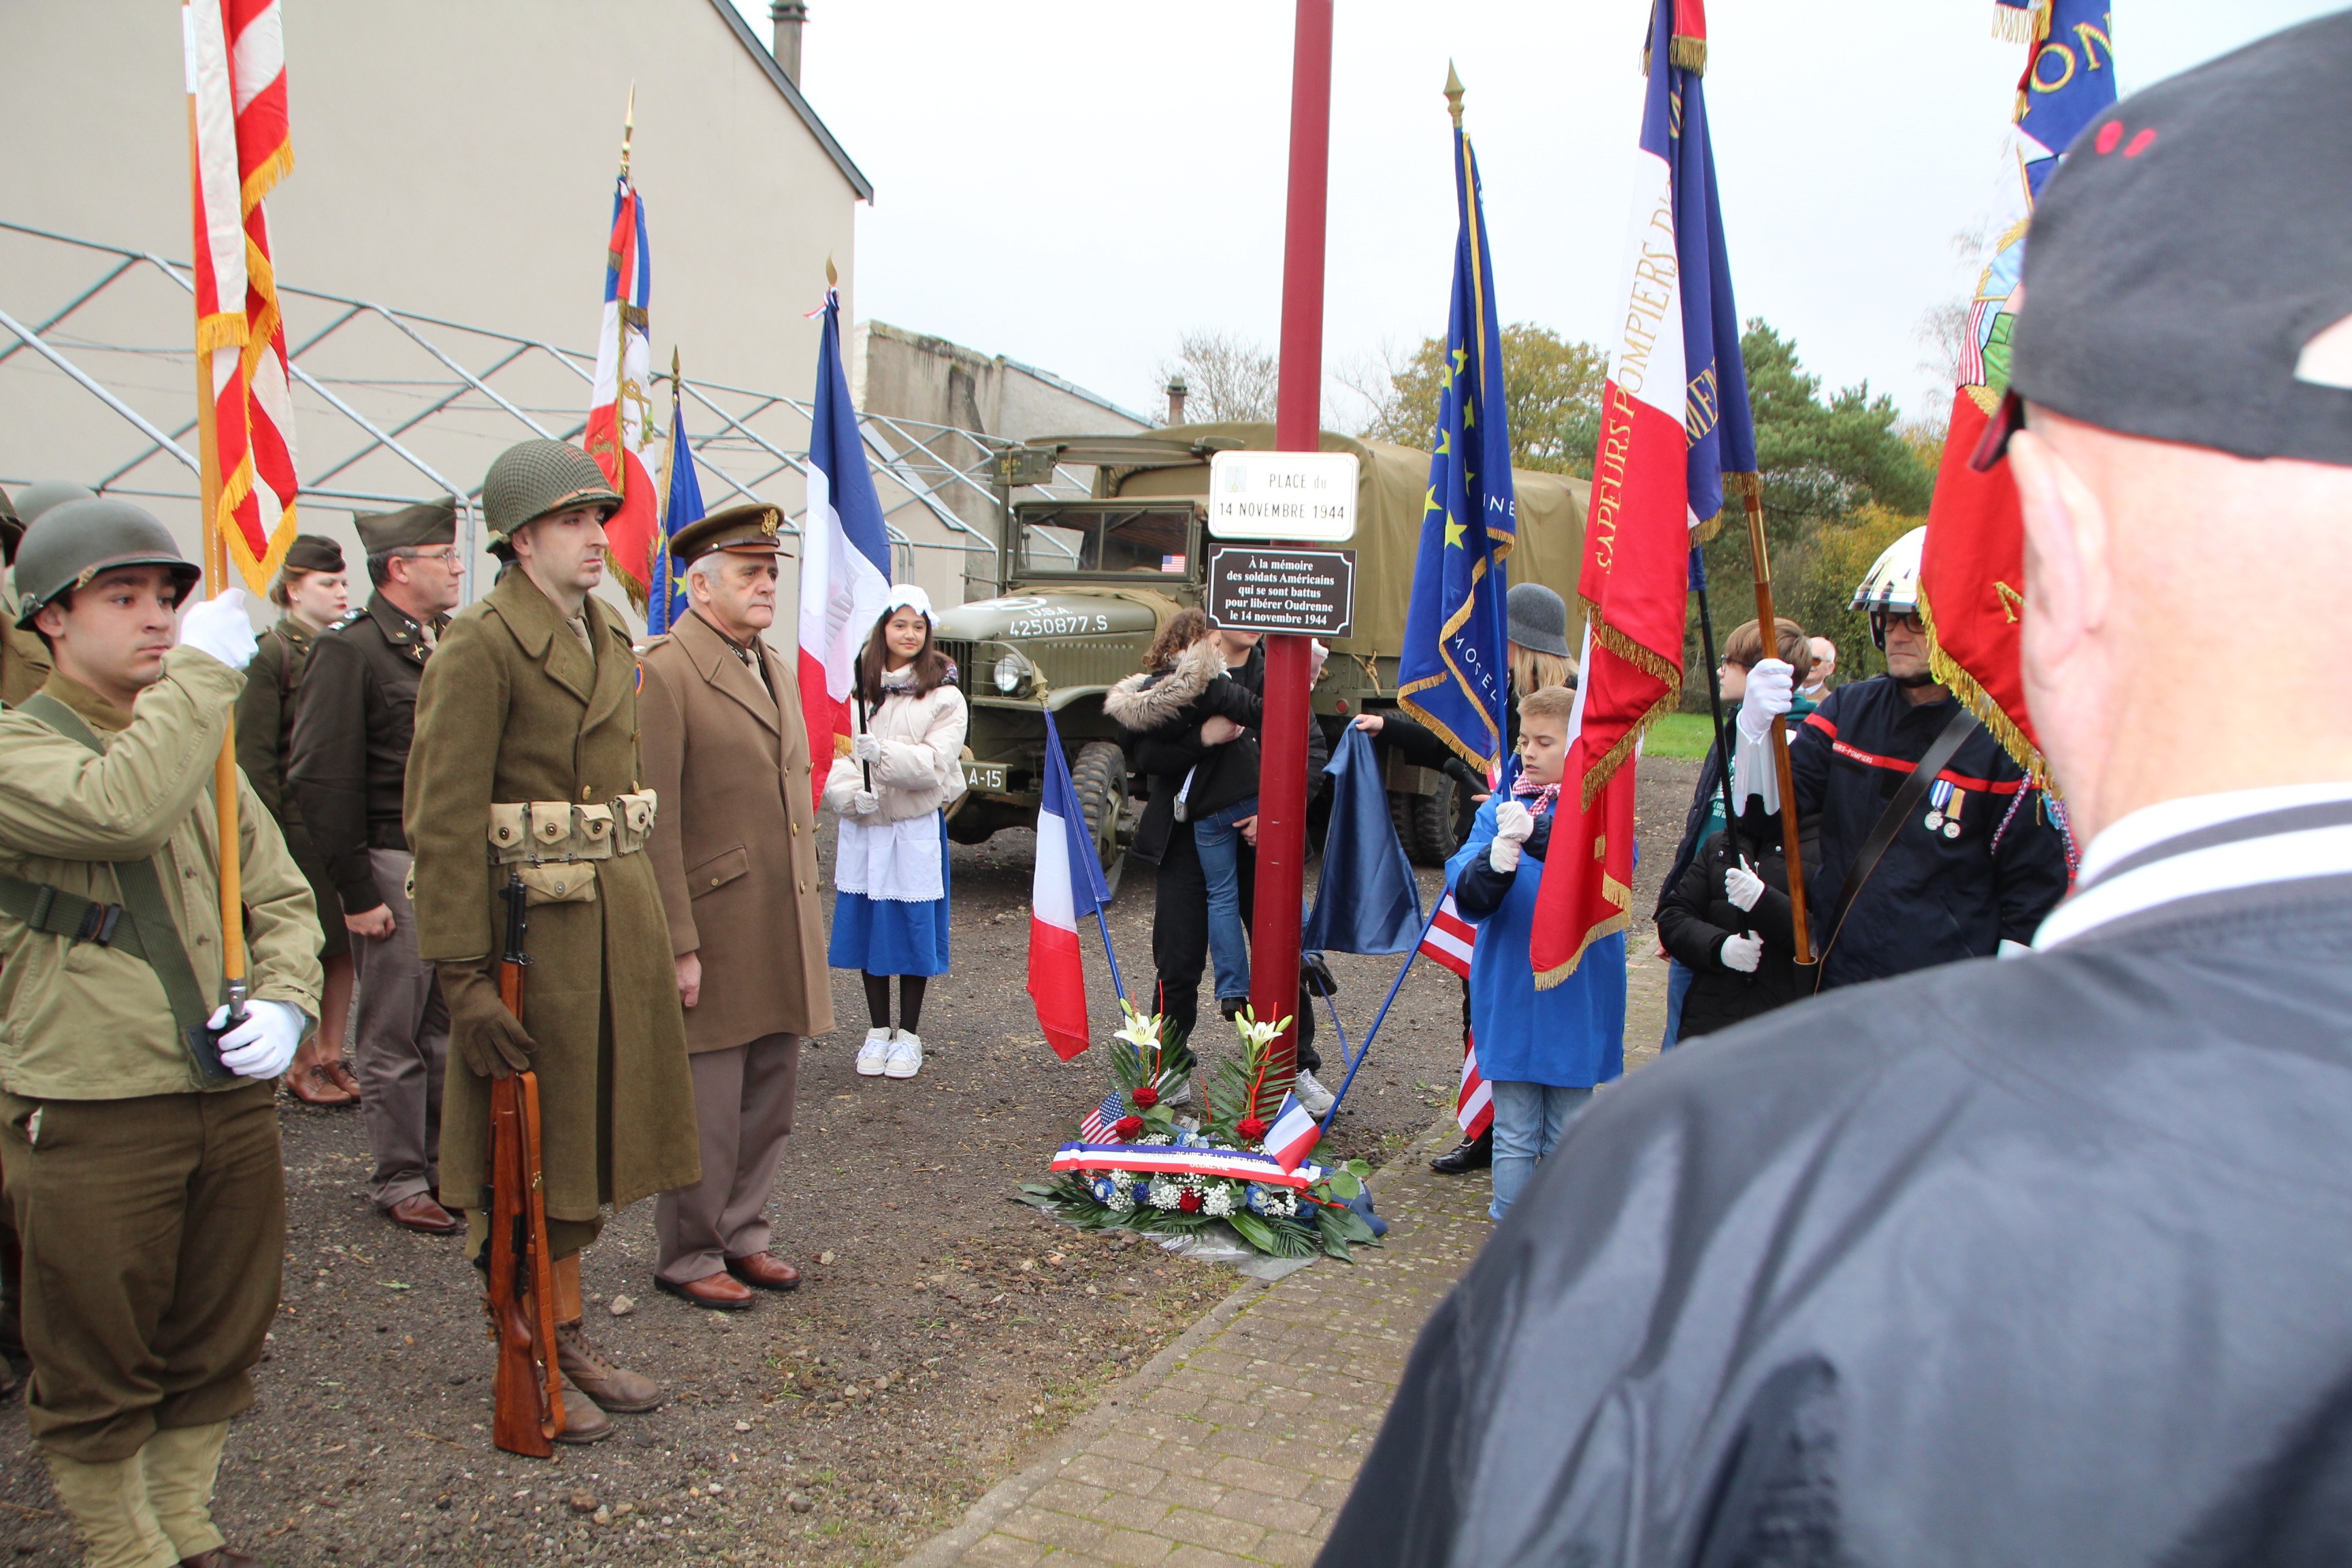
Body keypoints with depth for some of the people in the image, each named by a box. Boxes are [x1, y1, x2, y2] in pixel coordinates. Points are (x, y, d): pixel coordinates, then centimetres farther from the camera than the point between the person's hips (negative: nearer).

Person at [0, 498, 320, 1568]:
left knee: (218, 1339, 17)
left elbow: (280, 897, 12)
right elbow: (121, 810, -30)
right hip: (92, 1117, -6)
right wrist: (205, 668, -22)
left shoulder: (199, 745, 13)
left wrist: (283, 1002, -6)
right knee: (99, 1362, 10)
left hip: (233, 1099, 6)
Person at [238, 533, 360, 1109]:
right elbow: (254, 755, -9)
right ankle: (301, 1064, 13)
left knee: (344, 946, 8)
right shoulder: (270, 655, -6)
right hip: (299, 827, -6)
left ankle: (330, 1055, 19)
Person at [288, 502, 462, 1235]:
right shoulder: (348, 651, -9)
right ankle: (399, 1181, 16)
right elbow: (322, 781, -12)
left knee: (448, 1028, 13)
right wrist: (354, 892, -13)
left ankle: (443, 1162, 25)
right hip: (394, 865, -6)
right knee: (393, 1037, 4)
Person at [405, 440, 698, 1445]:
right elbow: (444, 823, -17)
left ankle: (570, 1338, 31)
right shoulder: (480, 647, -12)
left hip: (618, 918, 8)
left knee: (585, 1133, 16)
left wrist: (650, 928, 16)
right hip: (529, 923, -8)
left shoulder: (609, 638, 13)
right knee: (522, 1148, 5)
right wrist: (464, 977, -20)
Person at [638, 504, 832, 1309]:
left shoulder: (775, 668, 15)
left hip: (784, 935, 8)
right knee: (706, 1110, 4)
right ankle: (688, 1257, 20)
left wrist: (808, 916, 17)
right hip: (714, 935, -8)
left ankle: (741, 1233, 31)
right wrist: (678, 945, -17)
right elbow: (655, 825, -15)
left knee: (770, 1101, 15)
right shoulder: (664, 673, -12)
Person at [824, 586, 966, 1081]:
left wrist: (884, 753, -27)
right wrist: (852, 793, -18)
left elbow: (936, 763, -13)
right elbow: (834, 753, 0)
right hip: (862, 826, 3)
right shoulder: (855, 690, 6)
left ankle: (908, 1035, 17)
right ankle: (878, 1030, 23)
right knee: (865, 925, 8)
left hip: (917, 828, -3)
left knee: (913, 927, 2)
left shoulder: (944, 696, -3)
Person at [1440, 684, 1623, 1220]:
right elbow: (1467, 898, -7)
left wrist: (1536, 836, -38)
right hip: (1509, 999, 1)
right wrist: (1496, 862, -29)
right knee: (1514, 1134, 9)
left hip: (1577, 1000, -1)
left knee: (1568, 1139, 11)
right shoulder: (1500, 808, 2)